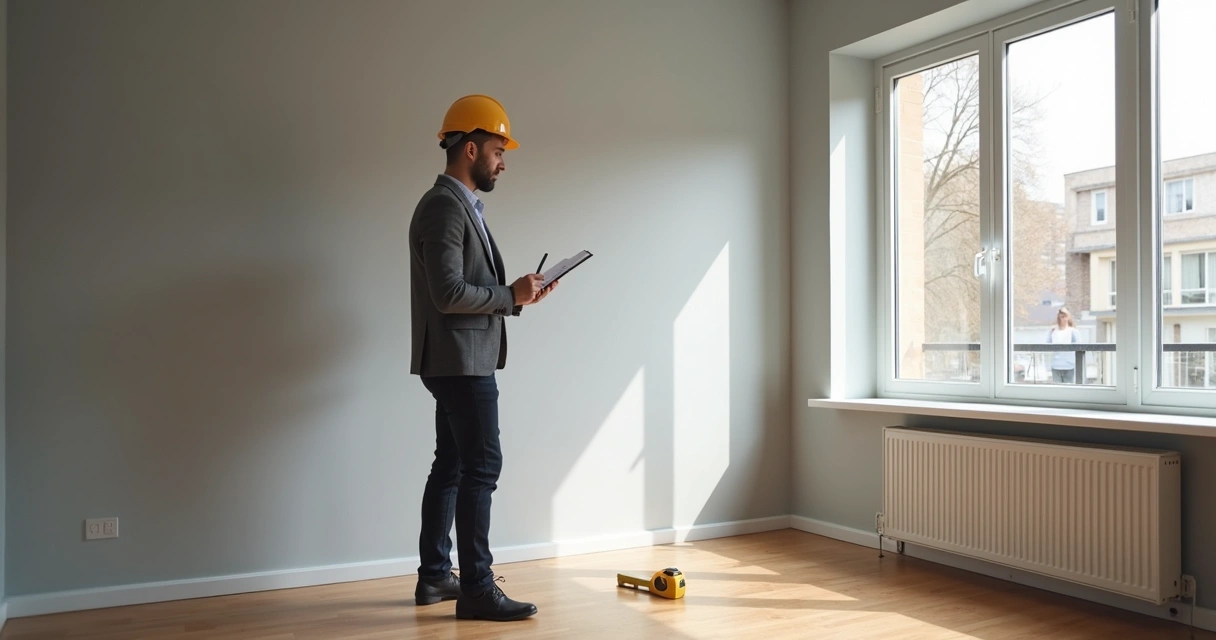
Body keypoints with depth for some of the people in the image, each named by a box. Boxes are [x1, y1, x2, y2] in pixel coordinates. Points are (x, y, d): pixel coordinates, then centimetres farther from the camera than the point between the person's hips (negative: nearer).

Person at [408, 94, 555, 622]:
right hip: (459, 360, -11)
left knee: (451, 465, 13)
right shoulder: (443, 207, -15)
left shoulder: (463, 205, 18)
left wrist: (516, 295, 6)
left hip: (464, 360, 11)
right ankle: (476, 588, -2)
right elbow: (448, 294, -23)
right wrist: (511, 296, -13)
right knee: (481, 464, -8)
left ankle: (434, 576, 22)